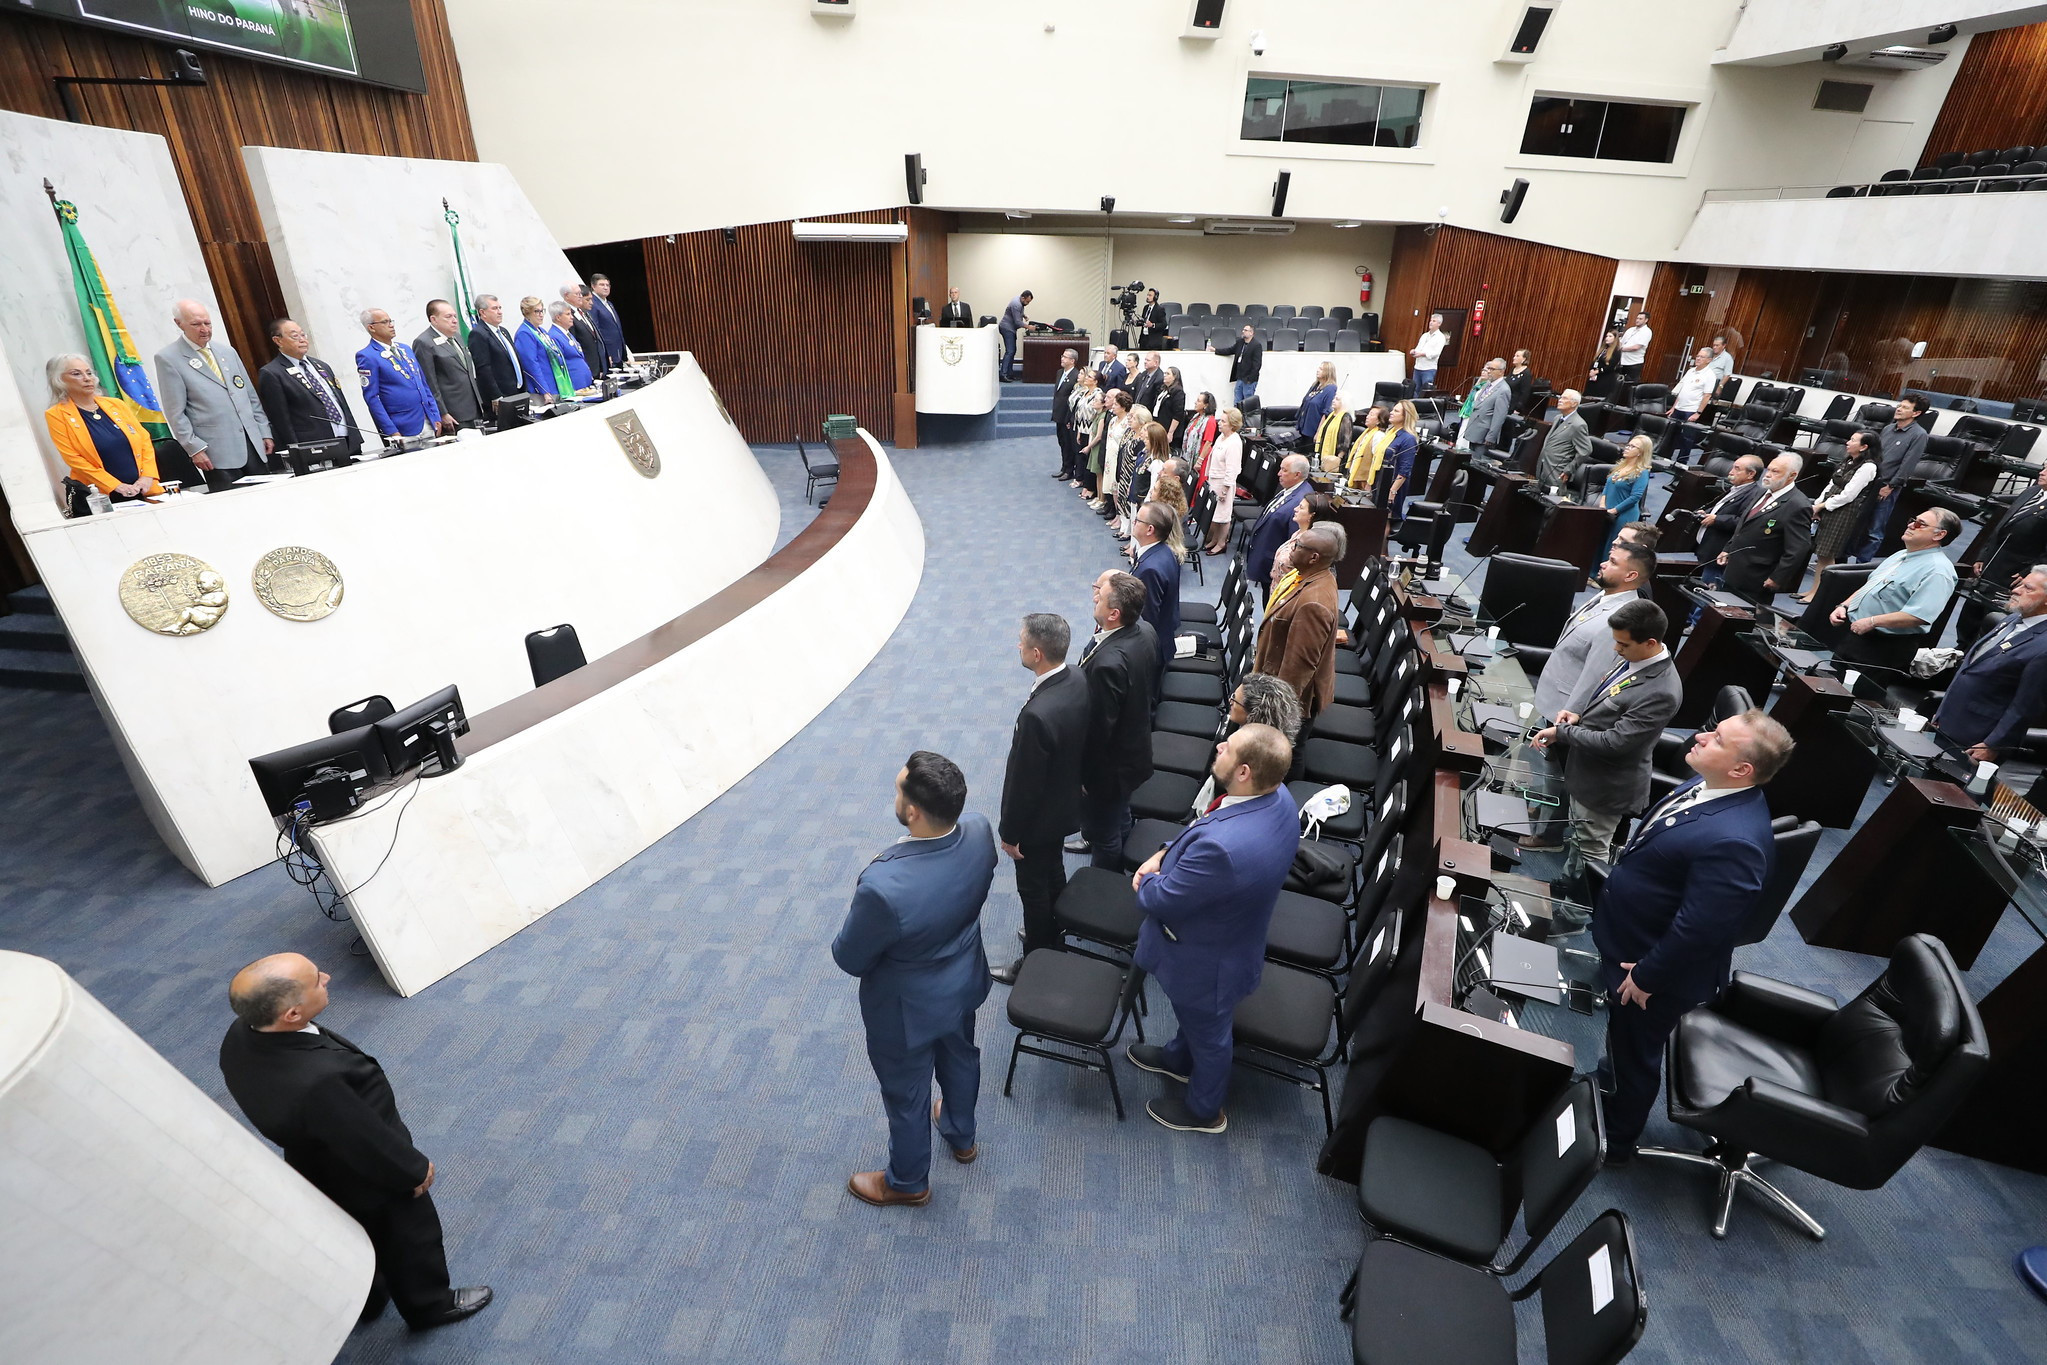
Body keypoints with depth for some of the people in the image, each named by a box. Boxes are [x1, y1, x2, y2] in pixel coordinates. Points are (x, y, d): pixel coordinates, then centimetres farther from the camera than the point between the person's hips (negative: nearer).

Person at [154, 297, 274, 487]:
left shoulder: (227, 351, 16)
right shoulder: (168, 358, 0)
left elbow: (251, 396, 19)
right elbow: (175, 412, -4)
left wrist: (265, 433, 13)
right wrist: (194, 448, -10)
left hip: (253, 443, 5)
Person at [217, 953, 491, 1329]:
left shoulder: (241, 1035, -25)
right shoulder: (317, 1082, -48)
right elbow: (371, 1145, -30)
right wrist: (417, 1168, -10)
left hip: (318, 1171, 6)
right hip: (372, 1186, -6)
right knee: (410, 1241, 24)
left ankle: (365, 1300, 60)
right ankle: (429, 1305, 50)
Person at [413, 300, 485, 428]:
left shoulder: (456, 336, 17)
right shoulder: (424, 343, -9)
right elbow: (429, 384, -12)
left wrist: (479, 402, 21)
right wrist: (442, 414, -15)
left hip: (475, 411, 8)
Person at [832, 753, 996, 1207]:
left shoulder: (883, 887, -43)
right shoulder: (979, 830, -24)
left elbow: (849, 960, -23)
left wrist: (857, 918, -3)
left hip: (908, 1008, -5)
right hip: (964, 981, 6)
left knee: (906, 1094, 24)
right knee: (960, 1057, 33)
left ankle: (908, 1182, 53)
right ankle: (961, 1136, 63)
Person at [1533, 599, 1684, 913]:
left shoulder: (1661, 692, -32)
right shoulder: (1630, 657, -6)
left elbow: (1614, 742, -30)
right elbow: (1597, 684, 12)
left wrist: (1562, 732, -18)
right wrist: (1576, 711, -7)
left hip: (1606, 784, -8)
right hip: (1585, 769, 8)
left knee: (1589, 854, 13)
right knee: (1576, 838, 29)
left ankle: (1572, 914, 32)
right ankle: (1567, 886, 51)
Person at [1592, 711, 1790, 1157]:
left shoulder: (1734, 841, -37)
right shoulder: (1707, 785, -9)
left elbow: (1697, 930, -30)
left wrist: (1646, 977, -19)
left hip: (1651, 971, -7)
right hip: (1627, 940, 8)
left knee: (1634, 1056, 18)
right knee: (1620, 1036, 32)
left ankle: (1615, 1141, 43)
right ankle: (1610, 1077, 59)